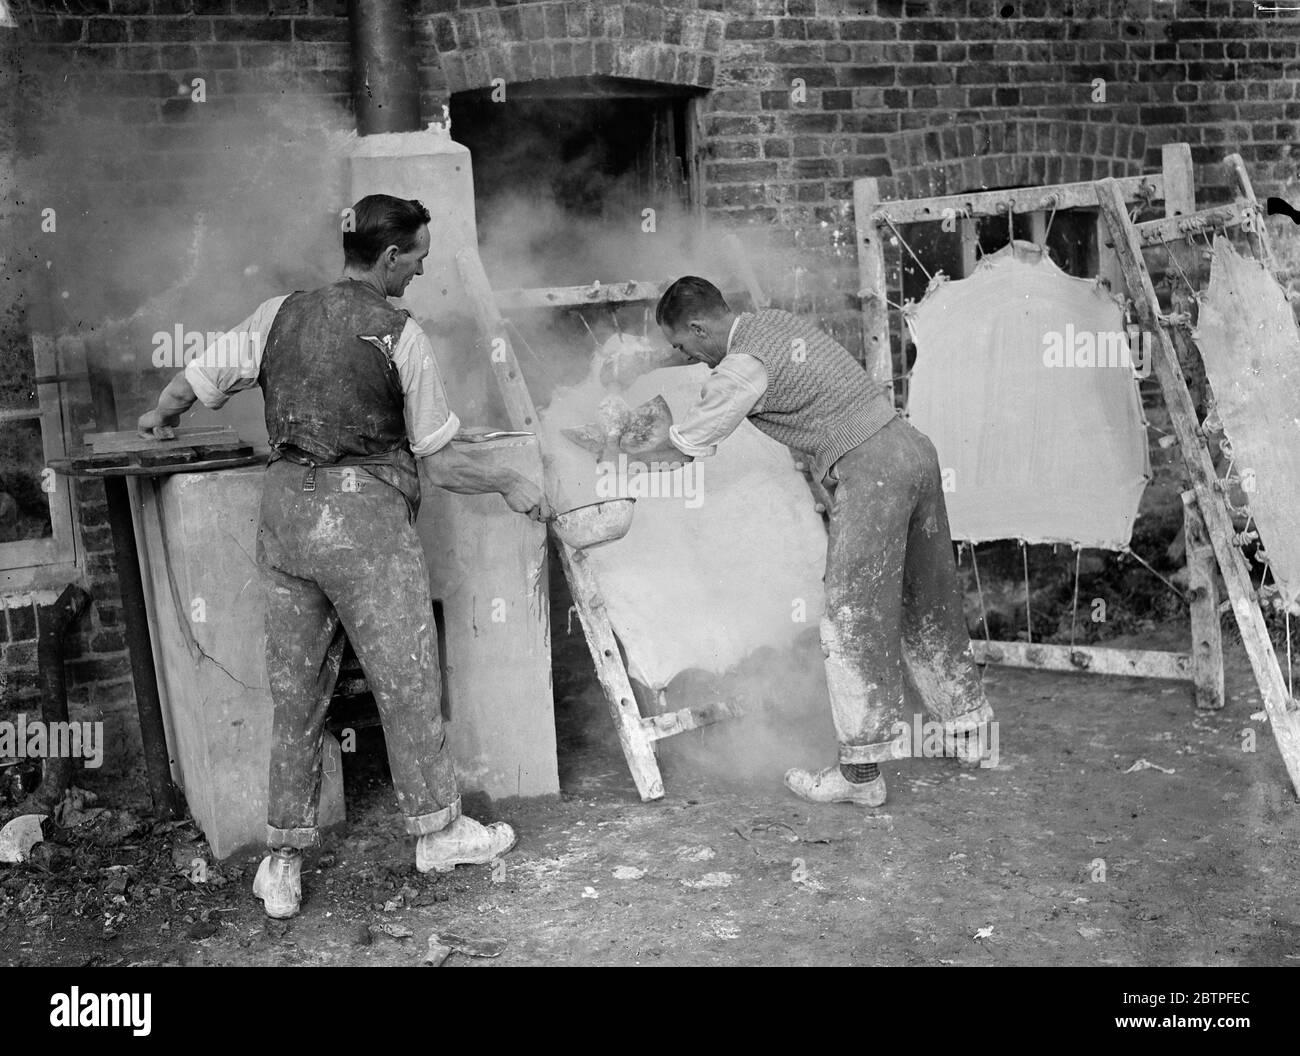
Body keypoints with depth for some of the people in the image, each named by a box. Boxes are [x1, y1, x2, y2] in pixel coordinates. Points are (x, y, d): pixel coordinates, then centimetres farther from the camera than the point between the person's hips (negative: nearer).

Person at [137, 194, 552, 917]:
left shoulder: (279, 315, 8)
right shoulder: (402, 336, -5)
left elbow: (192, 384, 11)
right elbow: (439, 463, -2)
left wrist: (159, 419, 33)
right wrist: (509, 485, 13)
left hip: (284, 508, 5)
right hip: (363, 512, -5)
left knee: (296, 693, 13)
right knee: (407, 681, 9)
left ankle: (285, 859, 20)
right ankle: (438, 830, 24)